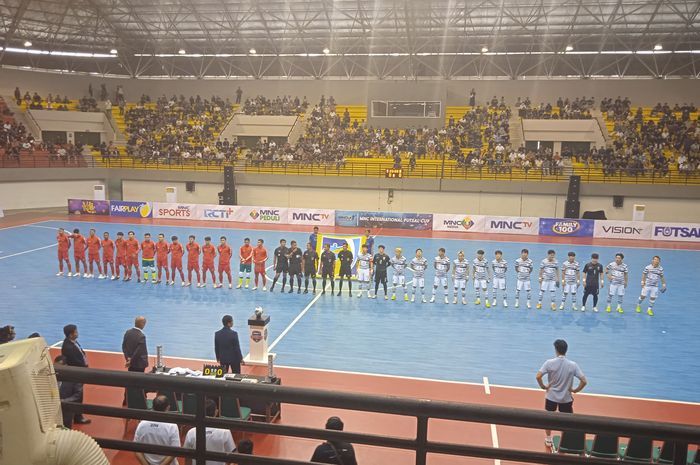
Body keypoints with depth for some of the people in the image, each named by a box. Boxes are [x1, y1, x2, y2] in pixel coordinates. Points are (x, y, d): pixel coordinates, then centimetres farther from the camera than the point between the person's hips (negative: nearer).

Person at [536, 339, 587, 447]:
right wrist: (575, 390, 0)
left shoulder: (549, 363, -16)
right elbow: (584, 381, -14)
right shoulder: (573, 365, -13)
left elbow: (538, 376, -21)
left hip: (551, 396, 0)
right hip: (566, 398, 0)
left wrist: (543, 386, -5)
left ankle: (548, 439, 34)